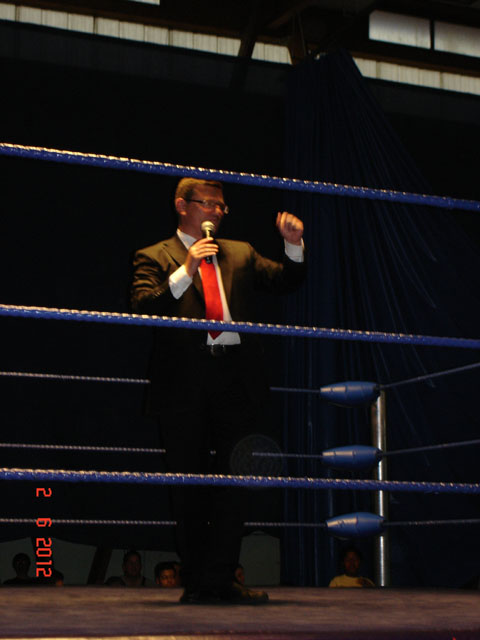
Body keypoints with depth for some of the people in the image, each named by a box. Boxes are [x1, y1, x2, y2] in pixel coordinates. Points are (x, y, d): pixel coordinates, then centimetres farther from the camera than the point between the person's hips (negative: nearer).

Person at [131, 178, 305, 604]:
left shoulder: (240, 254, 20)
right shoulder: (156, 258, 8)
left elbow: (285, 282, 12)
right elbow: (142, 308, -7)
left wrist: (294, 247, -6)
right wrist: (185, 272, -16)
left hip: (237, 377, 3)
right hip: (185, 382, -3)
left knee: (235, 480, -1)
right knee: (189, 487, 4)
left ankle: (219, 578, 4)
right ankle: (196, 581, 13)